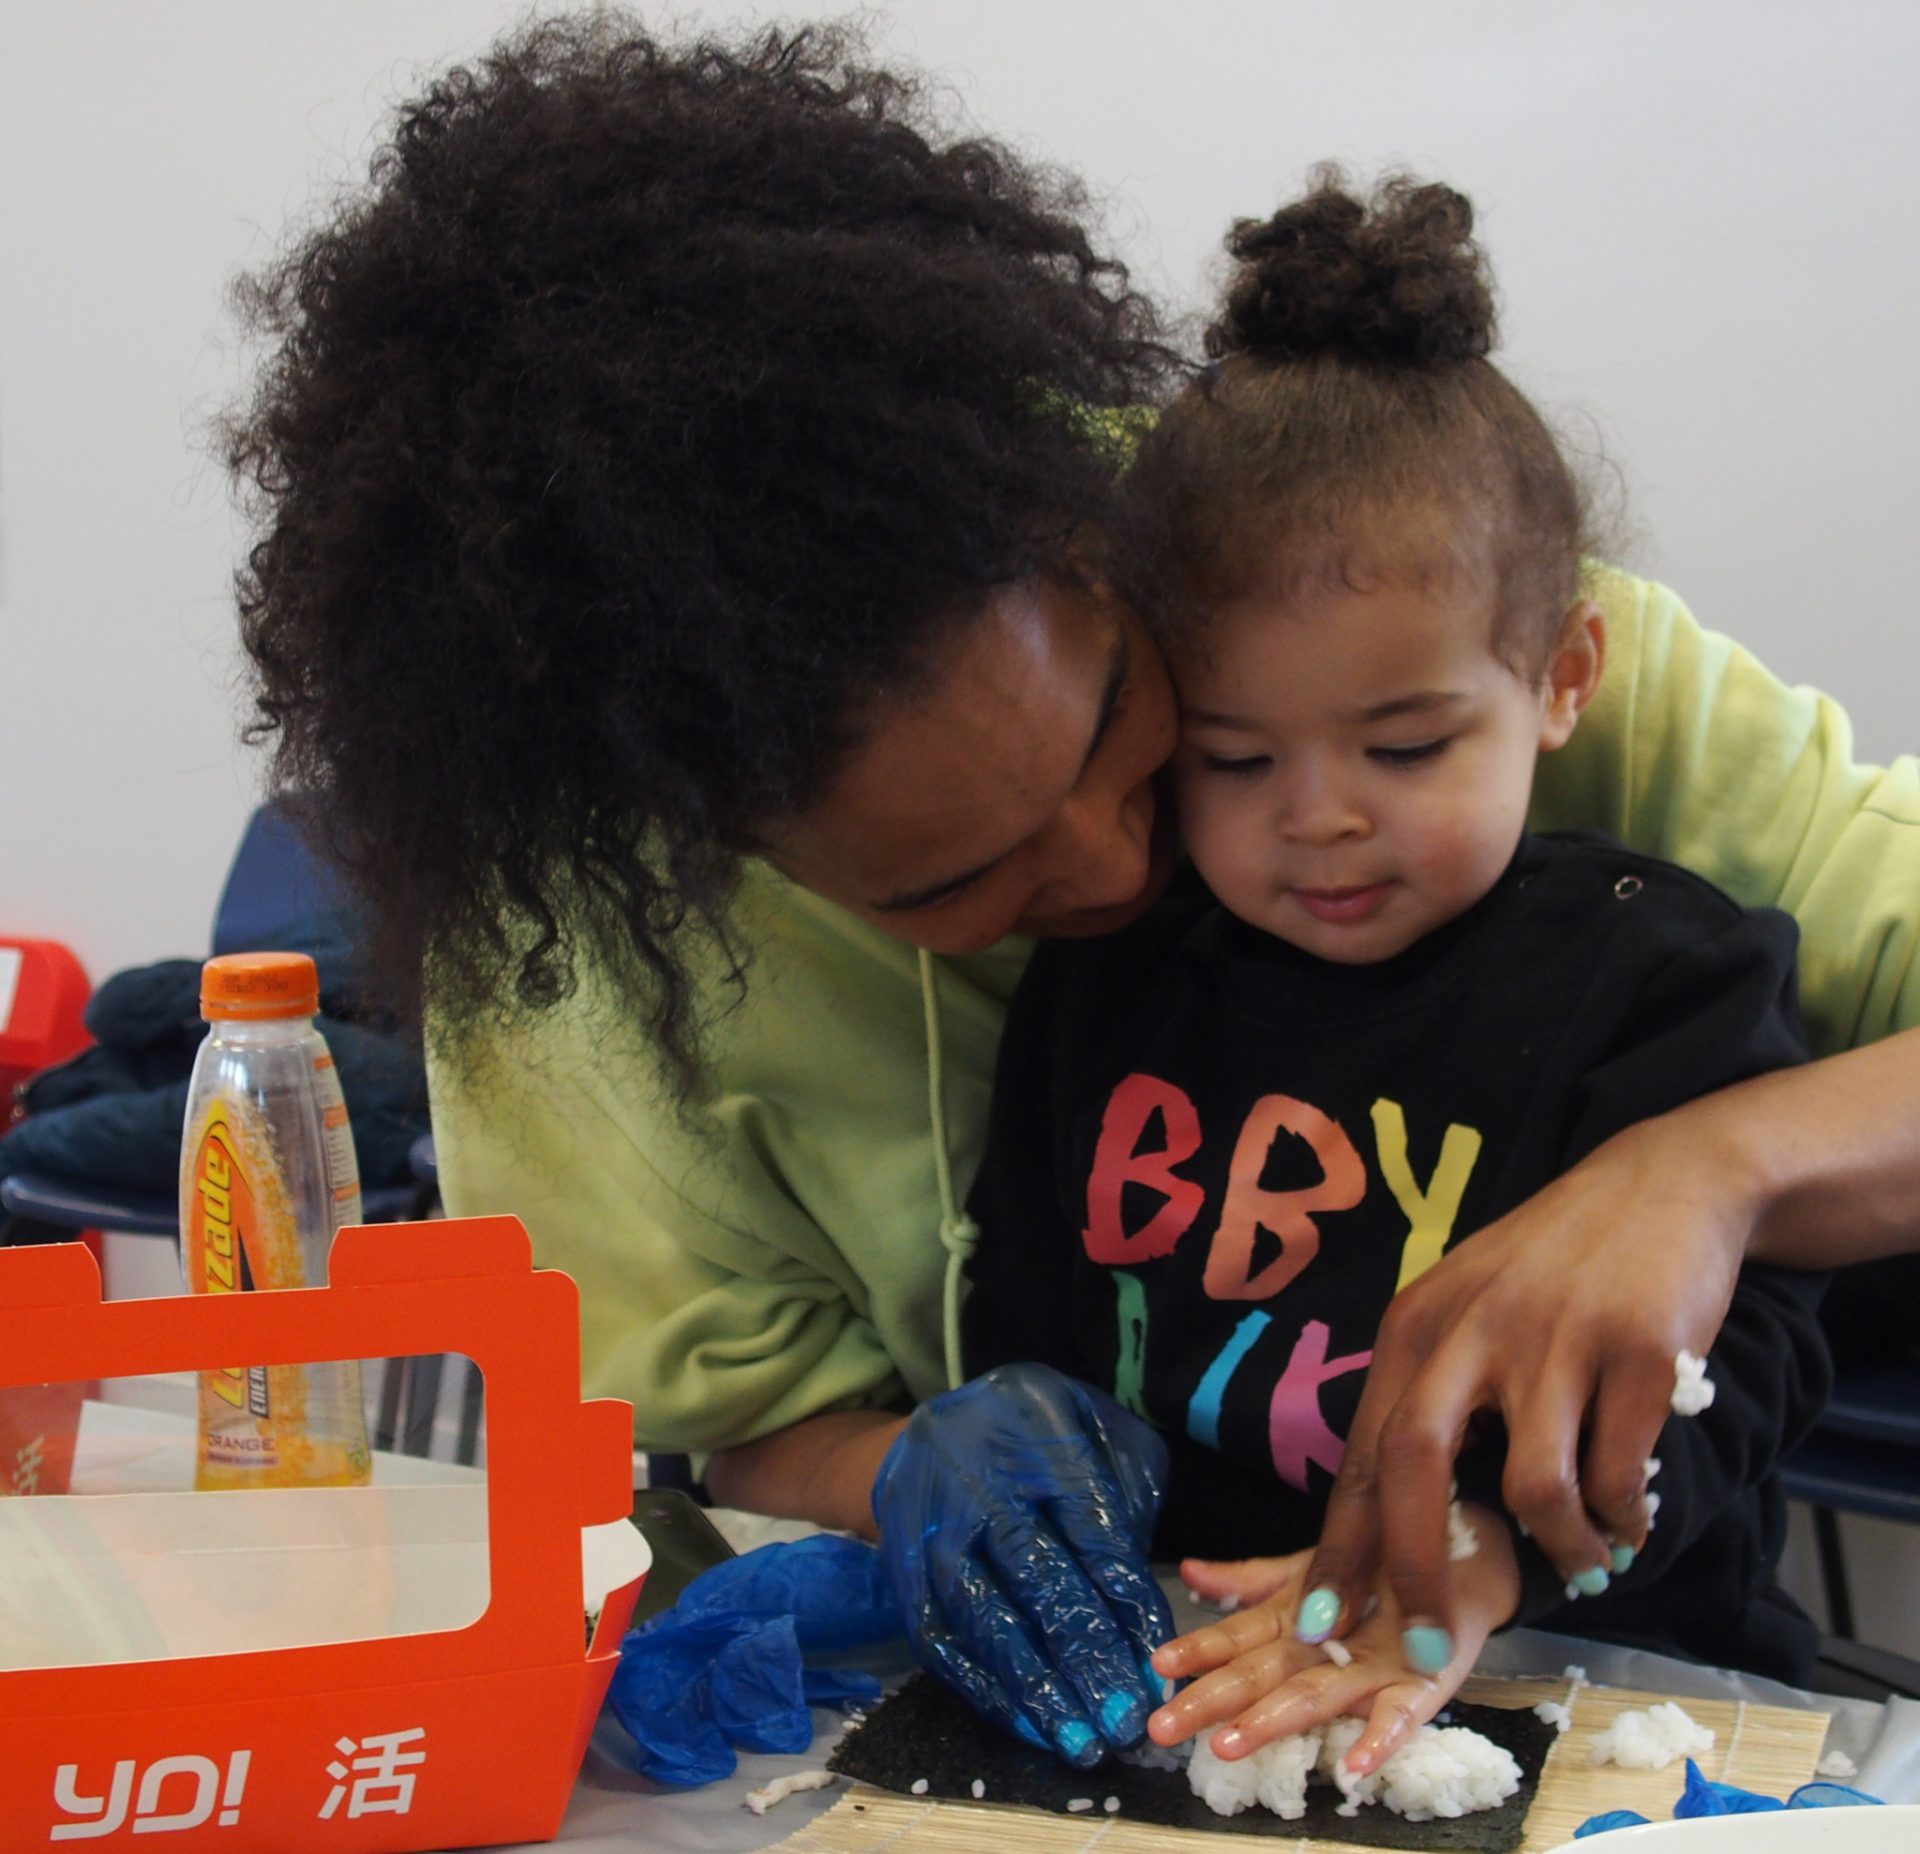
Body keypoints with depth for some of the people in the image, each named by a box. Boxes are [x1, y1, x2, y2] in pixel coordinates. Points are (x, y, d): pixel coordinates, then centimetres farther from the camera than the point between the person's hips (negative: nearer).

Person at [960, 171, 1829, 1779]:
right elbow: (1023, 1322, 16)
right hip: (1162, 1687, 4)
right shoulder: (1103, 978, 10)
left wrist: (1464, 1569, -26)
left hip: (1591, 1676, -3)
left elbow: (1713, 1358, -11)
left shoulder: (1662, 973, -2)